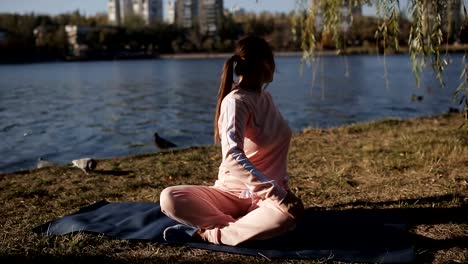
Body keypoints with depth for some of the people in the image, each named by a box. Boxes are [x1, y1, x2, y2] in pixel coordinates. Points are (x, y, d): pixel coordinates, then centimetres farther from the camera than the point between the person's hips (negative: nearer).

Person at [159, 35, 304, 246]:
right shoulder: (235, 102, -13)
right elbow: (233, 157, -29)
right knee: (169, 198, -29)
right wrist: (277, 192, -35)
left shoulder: (265, 97, 11)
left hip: (266, 193, 5)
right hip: (232, 192, -4)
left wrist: (281, 189, 10)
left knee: (291, 213, -34)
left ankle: (206, 234, -22)